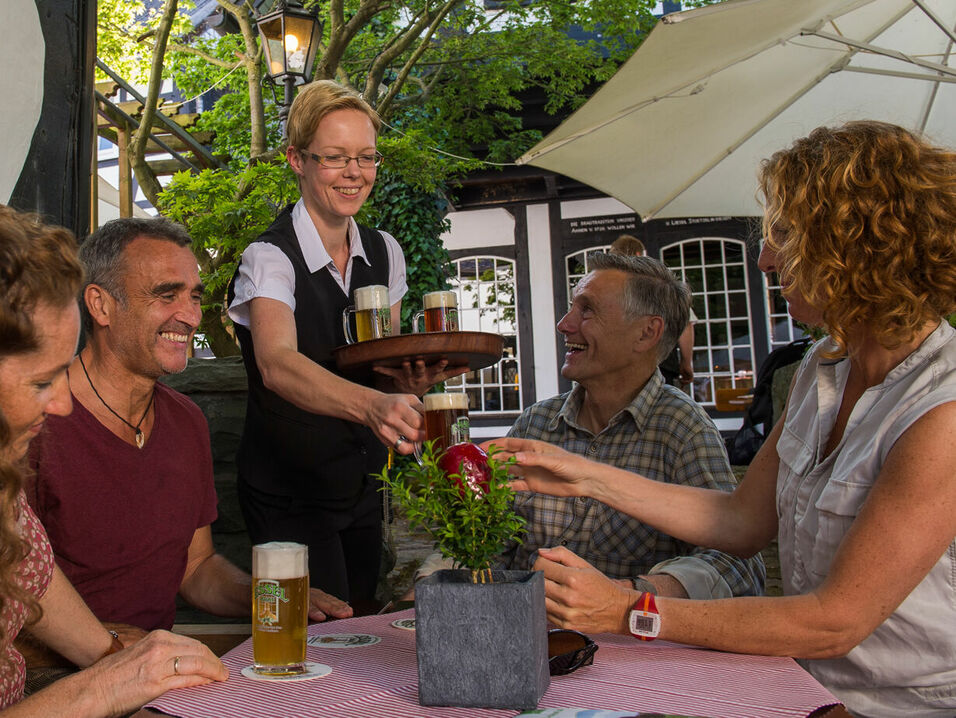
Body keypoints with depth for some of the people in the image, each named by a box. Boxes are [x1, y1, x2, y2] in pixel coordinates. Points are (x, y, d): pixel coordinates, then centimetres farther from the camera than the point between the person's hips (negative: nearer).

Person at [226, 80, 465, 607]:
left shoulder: (384, 252, 1)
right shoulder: (269, 257, -18)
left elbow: (387, 370, 8)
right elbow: (278, 365, -37)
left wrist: (412, 379, -16)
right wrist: (371, 405, -53)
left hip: (364, 483, 6)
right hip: (289, 491, -6)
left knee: (365, 616, 15)